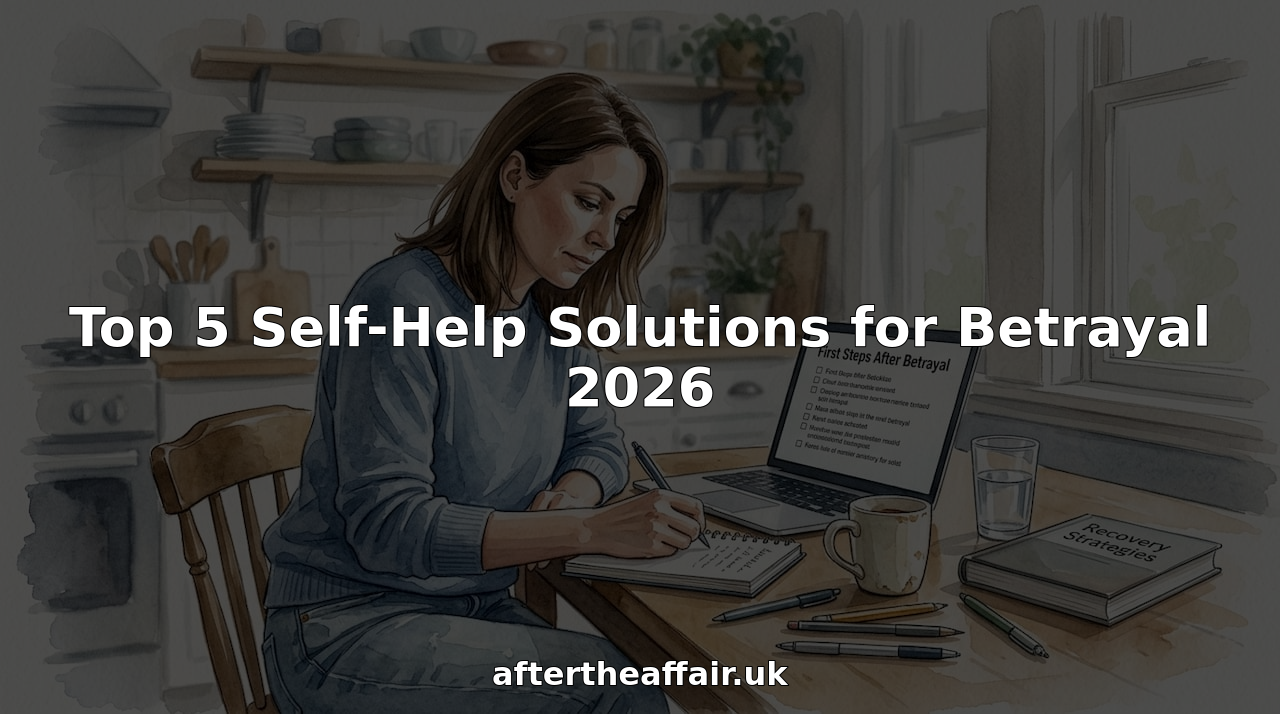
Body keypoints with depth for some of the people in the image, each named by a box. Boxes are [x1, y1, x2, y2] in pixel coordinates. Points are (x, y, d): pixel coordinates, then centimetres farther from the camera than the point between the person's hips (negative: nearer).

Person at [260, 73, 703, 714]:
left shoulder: (551, 313, 4)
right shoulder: (402, 302, -19)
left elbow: (597, 443, 14)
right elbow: (387, 526, -23)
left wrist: (568, 495, -10)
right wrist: (589, 528, -30)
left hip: (475, 609, 7)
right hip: (350, 625, -6)